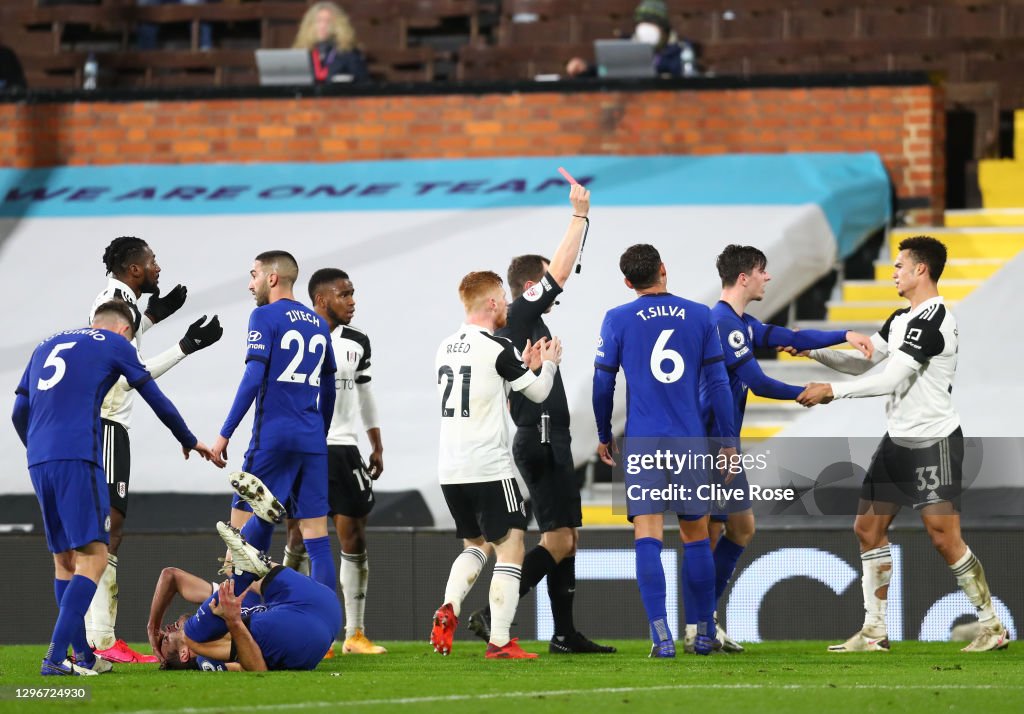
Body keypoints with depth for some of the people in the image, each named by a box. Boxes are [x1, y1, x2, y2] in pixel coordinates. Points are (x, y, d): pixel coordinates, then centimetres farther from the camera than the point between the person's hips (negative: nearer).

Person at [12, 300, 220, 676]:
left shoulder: (47, 346, 24)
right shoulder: (115, 344, 9)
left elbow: (19, 412, 23)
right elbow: (158, 402, 15)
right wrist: (190, 442, 29)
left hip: (38, 462, 7)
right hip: (78, 458, -7)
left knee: (64, 559, 14)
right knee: (92, 556, -7)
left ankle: (83, 656, 17)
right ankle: (55, 657, -19)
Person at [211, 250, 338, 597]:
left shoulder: (265, 317, -4)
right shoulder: (318, 324, 15)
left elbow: (253, 378, -13)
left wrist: (225, 433, -10)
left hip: (273, 435, -6)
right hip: (312, 439, 6)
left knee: (243, 522, 0)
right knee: (316, 535, 3)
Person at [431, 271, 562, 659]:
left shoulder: (446, 348, 12)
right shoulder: (497, 349, -11)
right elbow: (538, 392, 0)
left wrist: (525, 365, 24)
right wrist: (548, 363, 20)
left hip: (450, 469, 7)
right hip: (490, 468, -7)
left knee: (476, 545, 22)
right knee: (510, 548, 0)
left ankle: (449, 608, -2)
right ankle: (500, 641, -6)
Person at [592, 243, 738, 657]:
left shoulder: (618, 320, -1)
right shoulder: (699, 316, 3)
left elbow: (603, 385, 4)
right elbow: (718, 382, 4)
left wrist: (604, 436, 18)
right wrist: (729, 441, 10)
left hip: (642, 443, -2)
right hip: (691, 440, 2)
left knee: (647, 538, -5)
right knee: (696, 537, 12)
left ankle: (661, 636, -16)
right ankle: (705, 634, 18)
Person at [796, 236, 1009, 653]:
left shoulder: (932, 320, -19)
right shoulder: (902, 319, 13)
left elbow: (890, 380, -24)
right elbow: (863, 362, 18)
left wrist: (831, 392, -19)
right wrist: (812, 350, 7)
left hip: (933, 442, -10)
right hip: (898, 441, 10)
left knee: (944, 538, -10)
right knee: (868, 527, 7)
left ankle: (992, 627, 1)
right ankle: (874, 631, 11)